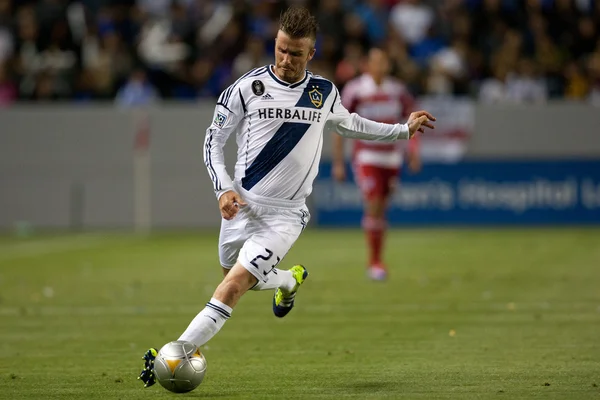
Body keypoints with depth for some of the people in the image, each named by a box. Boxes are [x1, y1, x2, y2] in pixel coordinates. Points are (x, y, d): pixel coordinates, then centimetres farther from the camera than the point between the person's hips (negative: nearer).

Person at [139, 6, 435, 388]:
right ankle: (291, 279, 51)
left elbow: (348, 123, 27)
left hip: (285, 214, -1)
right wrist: (223, 188, -12)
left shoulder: (325, 92, 5)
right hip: (242, 203, 2)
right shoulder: (248, 87, -3)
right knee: (241, 278, 19)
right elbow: (214, 138, 2)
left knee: (233, 286, -17)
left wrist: (403, 130, 28)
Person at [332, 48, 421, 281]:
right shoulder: (354, 90, -7)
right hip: (366, 157, -3)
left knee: (381, 209, 7)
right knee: (373, 207, -13)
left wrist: (413, 151, 0)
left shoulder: (397, 90, 3)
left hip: (392, 158, 4)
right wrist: (338, 163, -5)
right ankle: (374, 261, -3)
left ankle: (376, 260, 18)